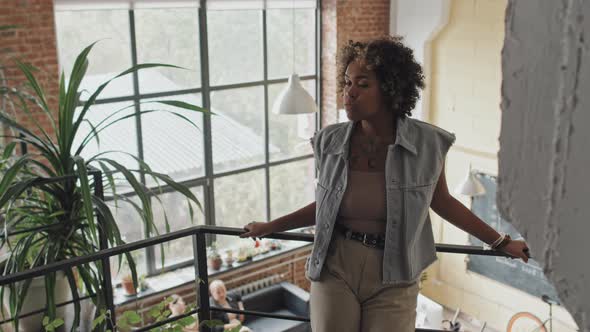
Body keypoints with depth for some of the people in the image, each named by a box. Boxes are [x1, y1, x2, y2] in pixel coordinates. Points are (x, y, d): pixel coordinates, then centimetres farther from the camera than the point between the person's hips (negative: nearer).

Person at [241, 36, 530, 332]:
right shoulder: (330, 142, -4)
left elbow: (442, 202, 5)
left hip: (392, 280, -1)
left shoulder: (428, 144, -10)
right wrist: (270, 227, 14)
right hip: (334, 271, 2)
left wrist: (501, 242, 11)